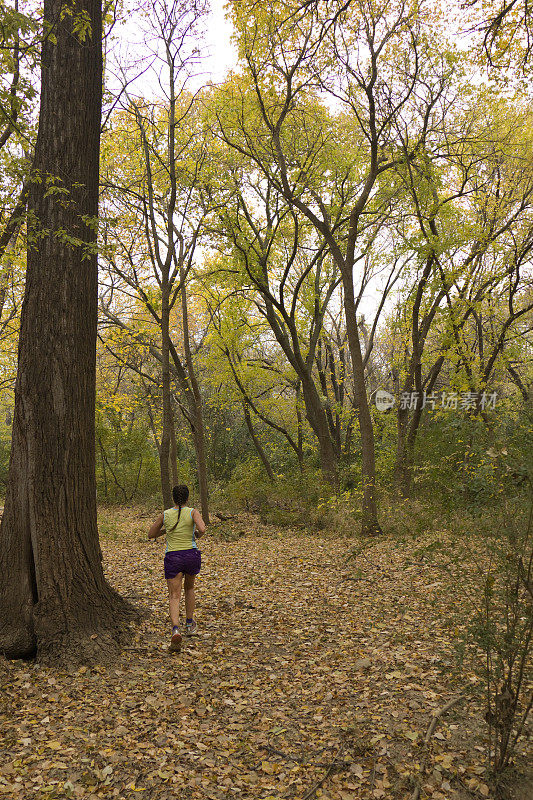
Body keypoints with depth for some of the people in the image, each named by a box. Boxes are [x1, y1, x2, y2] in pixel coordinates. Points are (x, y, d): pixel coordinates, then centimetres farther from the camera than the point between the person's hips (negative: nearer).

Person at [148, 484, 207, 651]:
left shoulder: (165, 515, 3)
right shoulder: (193, 512, -3)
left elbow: (151, 535, 14)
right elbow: (202, 529, -20)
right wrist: (197, 534, 2)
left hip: (172, 558, 0)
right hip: (191, 555, 0)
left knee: (174, 597, -1)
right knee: (189, 588, 27)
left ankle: (176, 629, -23)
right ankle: (190, 624, 32)